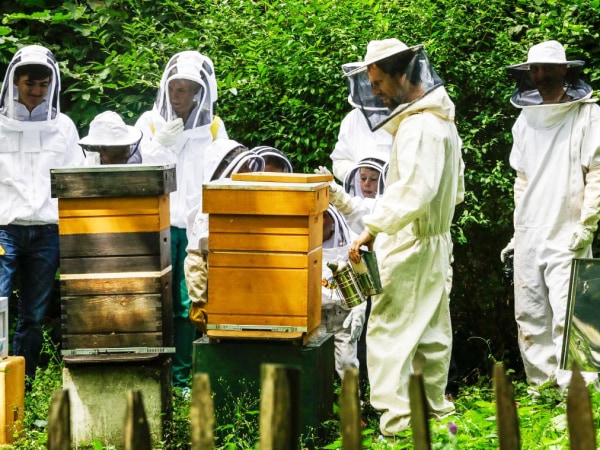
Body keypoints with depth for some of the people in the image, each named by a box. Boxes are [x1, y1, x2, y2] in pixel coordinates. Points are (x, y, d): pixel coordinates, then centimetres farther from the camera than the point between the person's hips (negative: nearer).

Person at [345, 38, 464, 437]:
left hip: (410, 247, -10)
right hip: (436, 243, 10)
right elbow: (455, 189, 22)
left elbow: (414, 189, -31)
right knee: (432, 333, 15)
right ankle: (436, 414, 23)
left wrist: (373, 227, -33)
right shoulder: (442, 120, 13)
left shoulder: (419, 126, -19)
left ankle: (396, 424, -14)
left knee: (389, 332, -10)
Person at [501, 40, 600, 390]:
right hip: (529, 238, 6)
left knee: (567, 318, -13)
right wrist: (517, 232, 16)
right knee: (530, 318, 5)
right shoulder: (526, 119, 14)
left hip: (566, 238, -6)